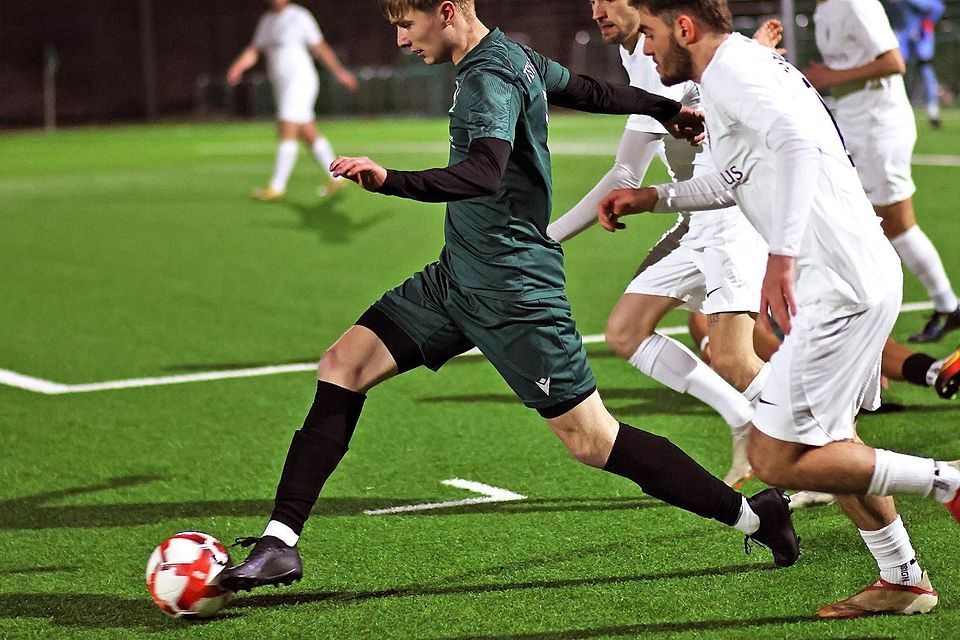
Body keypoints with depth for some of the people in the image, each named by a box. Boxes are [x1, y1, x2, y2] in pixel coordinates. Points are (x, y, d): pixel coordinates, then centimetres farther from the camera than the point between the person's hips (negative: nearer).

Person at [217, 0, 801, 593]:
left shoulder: (489, 79, -19)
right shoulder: (515, 56, 10)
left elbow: (485, 173, -37)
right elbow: (591, 91, 25)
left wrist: (391, 181, -50)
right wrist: (667, 108, 41)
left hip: (512, 292, -10)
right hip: (457, 276, 10)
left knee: (592, 440, -5)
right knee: (343, 365, -3)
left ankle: (754, 516, 9)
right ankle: (281, 544, -4)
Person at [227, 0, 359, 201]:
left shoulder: (300, 17, -6)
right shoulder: (266, 21, 16)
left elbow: (320, 48, -2)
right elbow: (254, 51, 13)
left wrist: (339, 72, 1)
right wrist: (237, 67, -5)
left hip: (300, 81, -8)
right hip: (282, 85, 8)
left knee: (286, 134, -12)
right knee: (309, 136, 9)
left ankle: (277, 187, -13)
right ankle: (335, 177, 17)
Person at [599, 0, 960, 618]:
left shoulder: (730, 71, -12)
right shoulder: (749, 64, 21)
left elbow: (797, 141, -30)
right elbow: (738, 180, 34)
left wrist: (782, 255, -34)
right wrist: (654, 197, 29)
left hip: (838, 284, -11)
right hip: (866, 272, 11)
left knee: (777, 458, -7)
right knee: (823, 438, 22)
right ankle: (903, 580, 27)